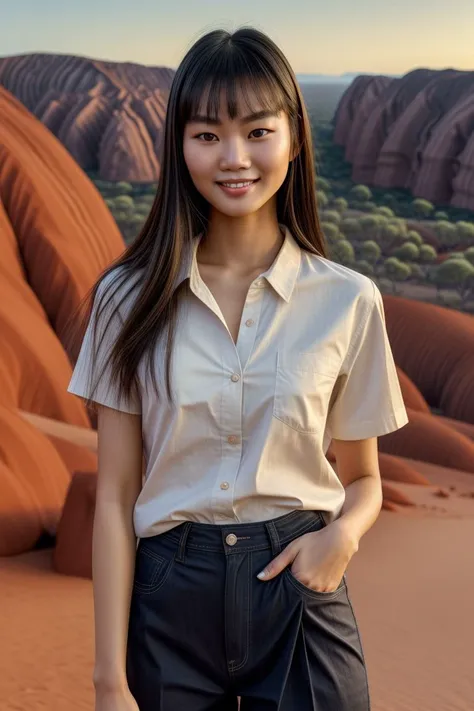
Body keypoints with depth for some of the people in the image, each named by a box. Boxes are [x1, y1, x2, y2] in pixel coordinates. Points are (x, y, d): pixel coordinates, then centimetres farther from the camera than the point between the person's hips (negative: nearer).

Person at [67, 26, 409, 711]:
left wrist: (344, 533, -15)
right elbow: (115, 498, -4)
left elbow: (362, 479, 7)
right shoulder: (131, 297, -5)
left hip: (298, 586, 0)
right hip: (169, 596, 0)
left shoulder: (349, 301, -5)